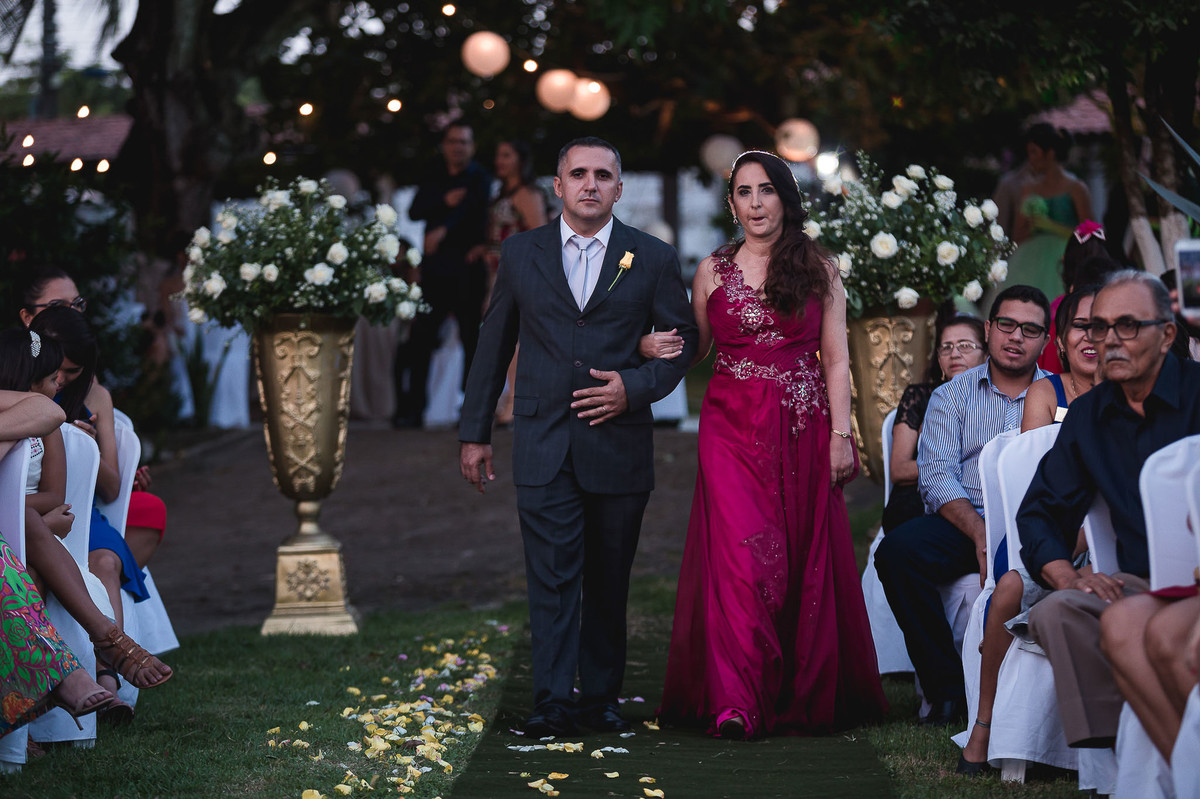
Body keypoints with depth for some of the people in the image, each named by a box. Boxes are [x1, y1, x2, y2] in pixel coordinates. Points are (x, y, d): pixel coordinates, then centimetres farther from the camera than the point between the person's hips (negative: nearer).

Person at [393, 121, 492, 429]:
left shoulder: (479, 179, 5)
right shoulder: (433, 182, 19)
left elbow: (472, 207, -14)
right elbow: (415, 212, 6)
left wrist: (444, 229, -29)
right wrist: (444, 202, -11)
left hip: (467, 270, -4)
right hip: (435, 268, 4)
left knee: (472, 340, -4)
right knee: (420, 339, -1)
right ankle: (412, 408, 1)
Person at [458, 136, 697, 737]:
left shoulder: (653, 259, 5)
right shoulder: (520, 254, 8)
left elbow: (682, 340, 8)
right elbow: (494, 345, 12)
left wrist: (635, 388, -10)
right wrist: (474, 432, 11)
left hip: (619, 440, 0)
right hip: (542, 443, 0)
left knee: (609, 580, 7)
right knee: (551, 574, -7)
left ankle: (600, 697, 17)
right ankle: (551, 703, -7)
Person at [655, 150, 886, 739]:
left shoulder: (818, 270, 7)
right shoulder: (713, 271, 9)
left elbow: (836, 360, 5)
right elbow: (695, 351, 13)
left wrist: (840, 434, -4)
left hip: (803, 430, 1)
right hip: (733, 426, 0)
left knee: (806, 556, 2)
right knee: (740, 553, -13)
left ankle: (806, 696, 13)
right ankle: (736, 702, -16)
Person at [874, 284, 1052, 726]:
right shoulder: (952, 395, 14)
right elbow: (936, 475, 0)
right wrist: (980, 532, -18)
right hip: (962, 521, 1)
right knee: (898, 551, -28)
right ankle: (946, 688, -20)